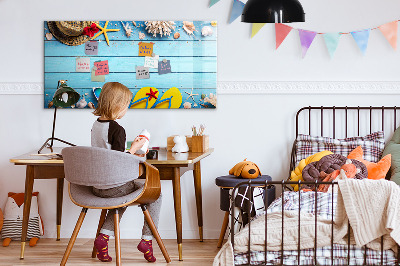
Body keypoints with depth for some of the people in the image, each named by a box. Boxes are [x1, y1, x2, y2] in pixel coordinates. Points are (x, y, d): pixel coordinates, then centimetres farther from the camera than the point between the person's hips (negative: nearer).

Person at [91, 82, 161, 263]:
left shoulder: (96, 125, 6)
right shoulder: (117, 129, -20)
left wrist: (130, 155, 19)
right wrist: (134, 148, -8)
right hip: (114, 186, -8)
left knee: (123, 195, 35)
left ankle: (104, 236, 18)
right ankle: (147, 239, 9)